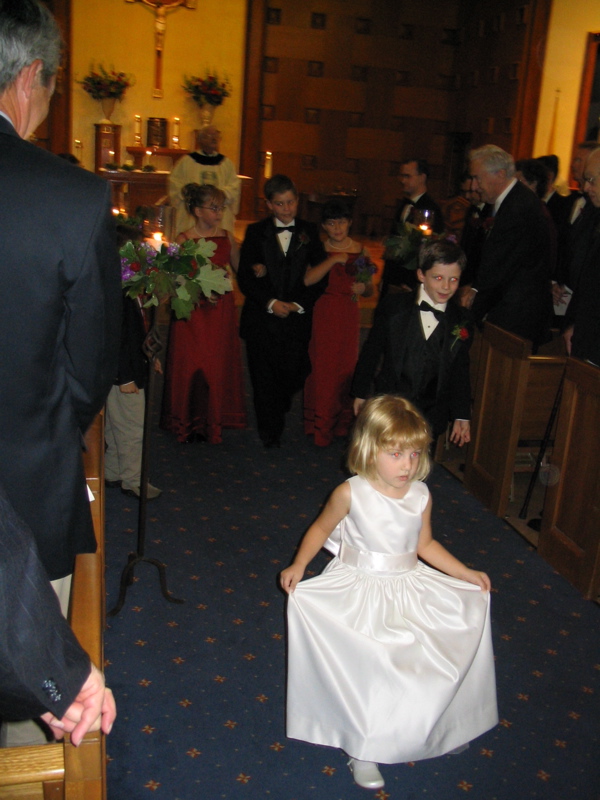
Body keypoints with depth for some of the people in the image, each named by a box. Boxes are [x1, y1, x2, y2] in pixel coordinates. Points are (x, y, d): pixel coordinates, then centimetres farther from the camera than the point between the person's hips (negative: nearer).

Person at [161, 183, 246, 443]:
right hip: (193, 312, -3)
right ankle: (188, 423, 18)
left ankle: (213, 423, 19)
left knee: (219, 366, 5)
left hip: (221, 310, 3)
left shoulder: (227, 237, 6)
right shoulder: (183, 240, -5)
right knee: (191, 365, 2)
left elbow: (241, 269, 13)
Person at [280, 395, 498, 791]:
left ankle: (436, 726, 28)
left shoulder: (420, 495, -3)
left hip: (410, 588, 4)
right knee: (369, 666, -18)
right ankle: (362, 747, 9)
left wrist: (466, 573, 8)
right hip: (360, 591, -4)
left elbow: (425, 544, 10)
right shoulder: (351, 494, -14)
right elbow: (321, 528, 2)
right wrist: (298, 565, -8)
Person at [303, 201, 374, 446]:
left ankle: (341, 421, 24)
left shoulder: (360, 251, 6)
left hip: (349, 317, 3)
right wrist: (334, 260, -21)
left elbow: (369, 290, 10)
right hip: (324, 314, -2)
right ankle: (320, 425, 13)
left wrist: (363, 288, -12)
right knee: (322, 366, 0)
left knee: (346, 366, 7)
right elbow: (307, 279, -19)